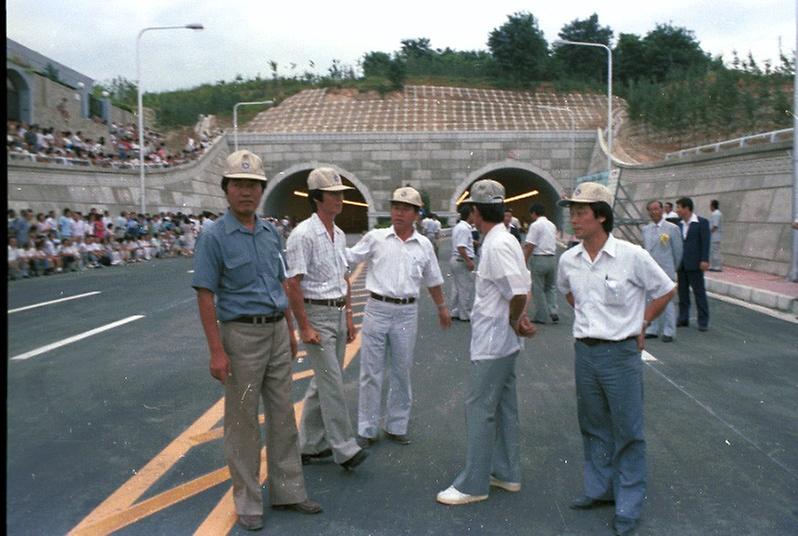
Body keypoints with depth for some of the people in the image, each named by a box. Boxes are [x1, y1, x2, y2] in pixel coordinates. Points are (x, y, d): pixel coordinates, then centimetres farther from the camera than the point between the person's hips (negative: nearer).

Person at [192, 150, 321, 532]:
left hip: (277, 333, 6)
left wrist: (289, 330, 16)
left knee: (283, 416, 13)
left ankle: (287, 490, 26)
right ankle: (248, 501, 20)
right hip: (242, 334, -6)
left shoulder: (271, 233, 8)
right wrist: (217, 351, -18)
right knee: (243, 421, 5)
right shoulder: (215, 237, -11)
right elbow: (205, 296, -13)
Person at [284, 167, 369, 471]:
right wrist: (305, 327, -19)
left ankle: (310, 445, 24)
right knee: (333, 384, -7)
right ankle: (345, 449, 1)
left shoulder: (339, 235, 11)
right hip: (316, 314, -9)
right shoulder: (304, 234, -15)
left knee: (324, 382, 13)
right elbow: (293, 284, -18)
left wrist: (348, 316, 16)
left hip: (338, 314, 9)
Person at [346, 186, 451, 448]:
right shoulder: (375, 238, -1)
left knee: (401, 372, 11)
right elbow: (348, 257, 3)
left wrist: (442, 308, 24)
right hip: (377, 309, -2)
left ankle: (396, 426, 25)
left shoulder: (424, 245, 6)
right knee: (371, 372, 4)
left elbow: (433, 280, 17)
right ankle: (367, 429, 16)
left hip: (407, 312, 2)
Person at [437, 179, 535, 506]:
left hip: (492, 341, -10)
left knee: (480, 409, -2)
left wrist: (514, 322, -11)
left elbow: (519, 292, -28)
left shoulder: (497, 246, -21)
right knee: (503, 406, 17)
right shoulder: (505, 240, 10)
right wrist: (519, 319, 4)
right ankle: (506, 473, 28)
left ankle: (473, 484, 7)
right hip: (503, 341, 10)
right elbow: (523, 287, 15)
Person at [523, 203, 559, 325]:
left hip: (539, 258, -7)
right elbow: (554, 243, 15)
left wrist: (524, 260, -8)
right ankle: (553, 312, 5)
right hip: (552, 257, 7)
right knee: (551, 287, 17)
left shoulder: (535, 225, -10)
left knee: (538, 289, 3)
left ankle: (541, 316, 7)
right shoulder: (552, 225, 12)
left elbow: (530, 246, -14)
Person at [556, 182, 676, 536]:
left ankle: (628, 507, 18)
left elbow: (665, 290, 0)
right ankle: (599, 489, 34)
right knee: (594, 428, 17)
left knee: (628, 431, 5)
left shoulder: (632, 256, -14)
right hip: (584, 351, 5)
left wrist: (640, 324, 2)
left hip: (621, 353, -5)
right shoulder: (568, 260, -1)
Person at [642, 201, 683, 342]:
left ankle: (668, 332, 5)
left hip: (665, 271, -5)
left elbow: (678, 250, 1)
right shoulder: (646, 229, 9)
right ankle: (653, 330, 19)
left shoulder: (672, 228, -5)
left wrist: (673, 268, 9)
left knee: (666, 301, -3)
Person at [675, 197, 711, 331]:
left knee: (699, 292, 0)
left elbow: (705, 242, -10)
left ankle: (703, 321, 5)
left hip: (694, 264, -6)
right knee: (682, 292, 10)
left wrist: (704, 260, -17)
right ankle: (683, 319, 17)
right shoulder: (680, 224, 11)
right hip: (681, 264, 6)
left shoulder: (702, 222, -6)